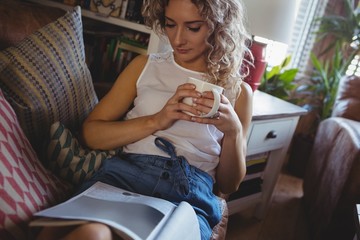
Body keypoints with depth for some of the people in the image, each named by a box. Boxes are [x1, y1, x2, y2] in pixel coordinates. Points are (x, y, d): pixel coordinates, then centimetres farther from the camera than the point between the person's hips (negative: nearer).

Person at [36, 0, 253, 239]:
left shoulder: (238, 91, 13)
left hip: (190, 195, -1)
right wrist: (155, 121, -6)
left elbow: (230, 184, 15)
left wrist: (233, 131, -4)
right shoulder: (145, 66, 16)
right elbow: (91, 132, 9)